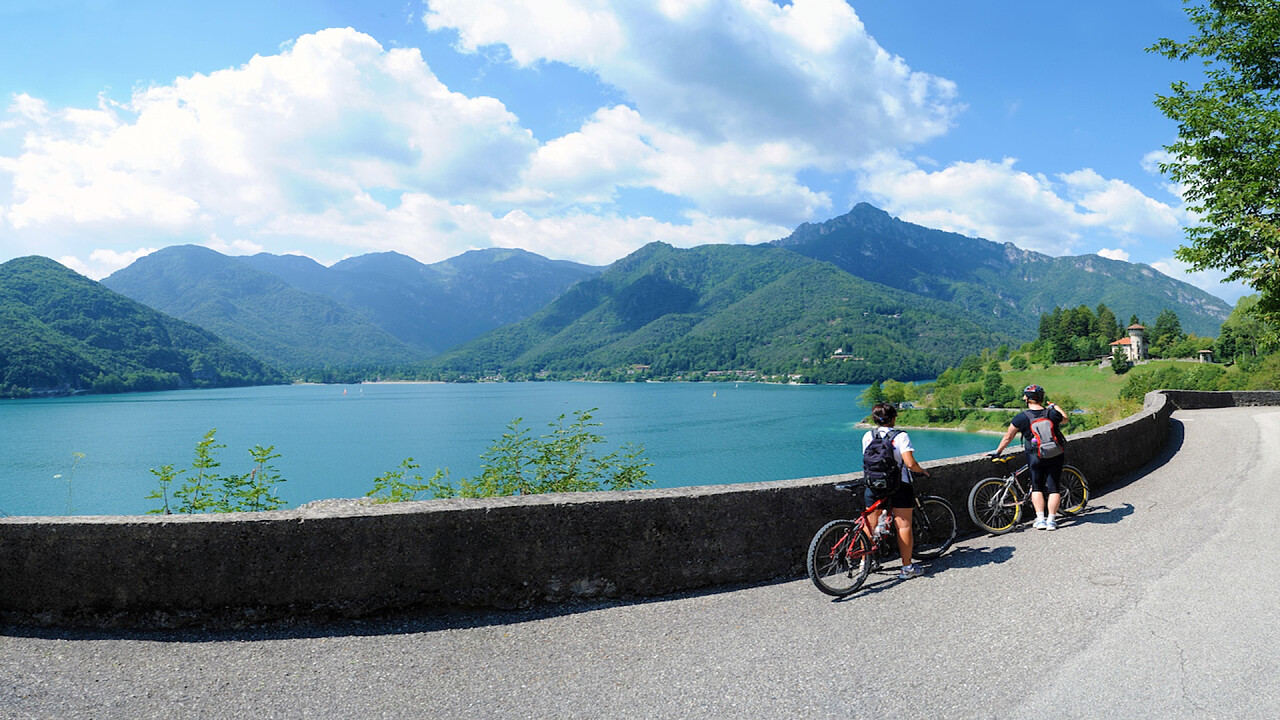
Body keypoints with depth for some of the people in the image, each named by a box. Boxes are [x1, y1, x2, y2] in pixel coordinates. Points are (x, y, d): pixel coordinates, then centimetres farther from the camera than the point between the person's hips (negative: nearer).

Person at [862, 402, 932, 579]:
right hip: (899, 485, -4)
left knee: (870, 525, 12)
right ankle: (907, 567, 8)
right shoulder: (901, 436, -10)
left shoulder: (867, 436, 4)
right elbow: (910, 463, -17)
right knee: (904, 525, 4)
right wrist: (922, 471, 3)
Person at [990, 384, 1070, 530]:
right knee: (1053, 488, 7)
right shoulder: (1052, 413, -3)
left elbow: (1008, 437, -2)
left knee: (1037, 487, 12)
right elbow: (1065, 419, 21)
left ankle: (1040, 519, 4)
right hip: (1056, 457, 2)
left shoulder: (1021, 417, -9)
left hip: (1035, 457, -1)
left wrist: (997, 452, 9)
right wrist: (1054, 406, 33)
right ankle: (1051, 520, 3)